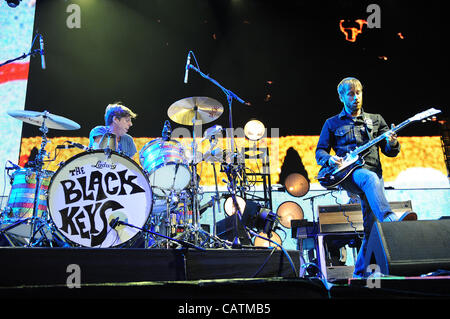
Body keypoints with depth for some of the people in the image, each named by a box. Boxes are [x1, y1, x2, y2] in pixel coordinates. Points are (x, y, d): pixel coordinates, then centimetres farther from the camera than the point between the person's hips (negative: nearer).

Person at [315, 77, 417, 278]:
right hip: (347, 174, -2)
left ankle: (360, 272, -6)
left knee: (371, 227, -13)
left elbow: (390, 152, 17)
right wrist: (330, 159, -9)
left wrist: (392, 144, -7)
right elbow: (319, 152, 14)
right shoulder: (332, 123, 17)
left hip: (373, 172, 3)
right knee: (370, 178, -39)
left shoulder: (376, 120, 22)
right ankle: (391, 221, -59)